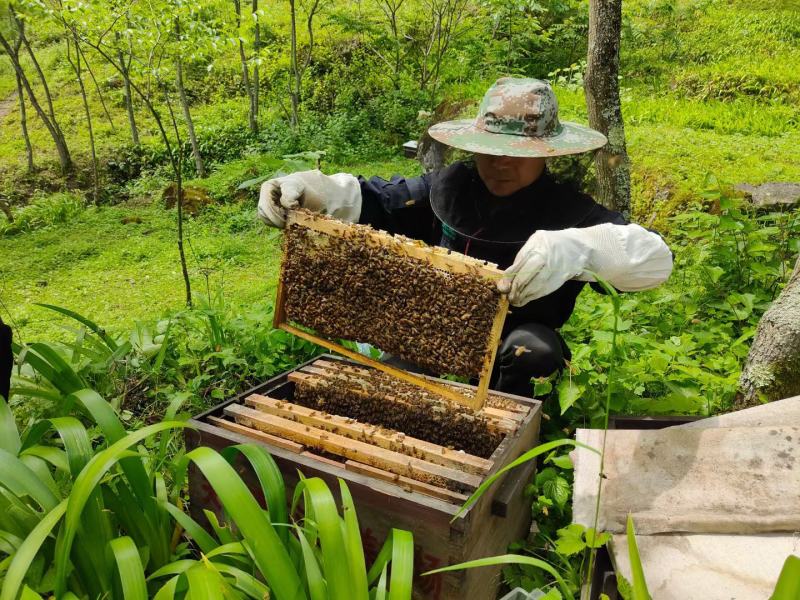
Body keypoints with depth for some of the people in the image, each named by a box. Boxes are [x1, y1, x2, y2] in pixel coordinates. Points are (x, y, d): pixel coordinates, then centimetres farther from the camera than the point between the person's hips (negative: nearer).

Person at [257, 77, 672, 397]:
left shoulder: (568, 210, -19)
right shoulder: (452, 186, -6)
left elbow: (654, 258, -32)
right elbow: (378, 202, 0)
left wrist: (578, 248, -55)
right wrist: (312, 190, -22)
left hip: (516, 349, -3)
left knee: (531, 347, -33)